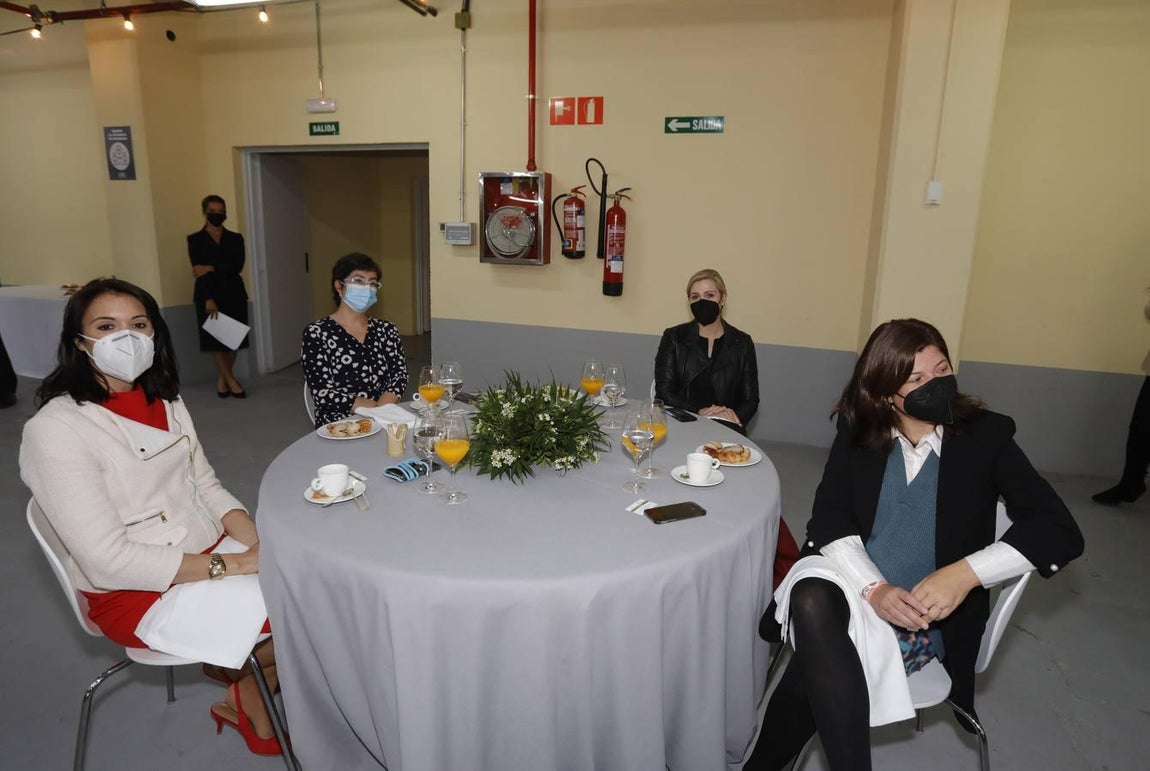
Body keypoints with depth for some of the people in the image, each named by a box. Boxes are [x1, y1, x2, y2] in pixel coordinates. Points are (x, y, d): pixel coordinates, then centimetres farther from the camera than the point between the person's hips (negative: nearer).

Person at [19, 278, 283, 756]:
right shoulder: (54, 430, -17)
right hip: (134, 592, -6)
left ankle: (249, 680, 17)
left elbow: (205, 486, 8)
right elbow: (107, 559, -21)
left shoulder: (165, 402, 6)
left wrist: (256, 542, -11)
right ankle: (248, 701, 18)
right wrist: (230, 565, -24)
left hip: (213, 551, 7)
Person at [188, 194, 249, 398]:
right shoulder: (195, 240, 4)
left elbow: (237, 266, -4)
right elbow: (198, 271, -7)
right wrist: (208, 298, -18)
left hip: (233, 294, 2)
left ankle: (222, 380, 14)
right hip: (209, 294, -2)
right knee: (214, 339, -4)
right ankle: (231, 380, 4)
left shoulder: (235, 238, 11)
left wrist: (211, 268, -16)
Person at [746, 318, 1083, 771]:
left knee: (817, 665, -30)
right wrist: (872, 588, -24)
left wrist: (965, 573, -23)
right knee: (812, 600, -35)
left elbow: (1060, 530, -8)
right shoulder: (858, 432, 3)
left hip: (929, 616, -2)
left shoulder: (985, 436, -2)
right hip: (849, 587, 2)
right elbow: (828, 518, -6)